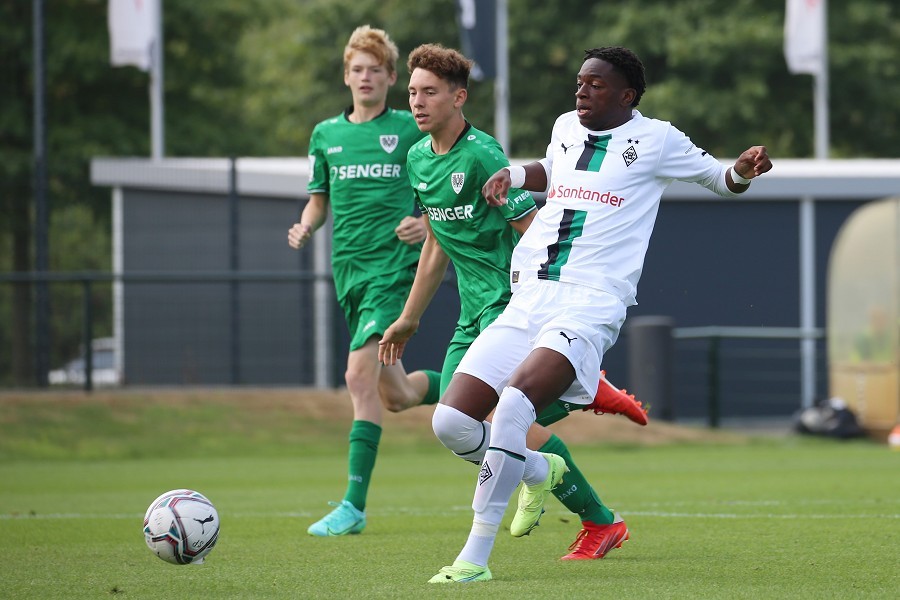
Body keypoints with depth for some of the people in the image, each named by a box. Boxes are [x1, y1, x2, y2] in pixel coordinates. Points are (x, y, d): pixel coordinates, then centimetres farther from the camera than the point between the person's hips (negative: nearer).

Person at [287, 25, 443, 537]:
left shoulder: (411, 130, 0)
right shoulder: (326, 135, 12)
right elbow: (320, 198, 22)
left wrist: (427, 224, -13)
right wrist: (306, 227, 1)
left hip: (395, 267, -6)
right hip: (349, 270, 6)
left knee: (360, 374, -20)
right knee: (393, 394, 11)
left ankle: (354, 505, -20)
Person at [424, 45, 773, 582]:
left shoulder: (655, 140, 3)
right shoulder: (567, 127, 18)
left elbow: (722, 180, 13)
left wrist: (745, 170, -10)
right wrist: (514, 174, 19)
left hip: (590, 306, -6)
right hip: (528, 299, 6)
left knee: (514, 401, -31)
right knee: (451, 419, -5)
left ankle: (476, 557, -27)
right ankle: (539, 473, 27)